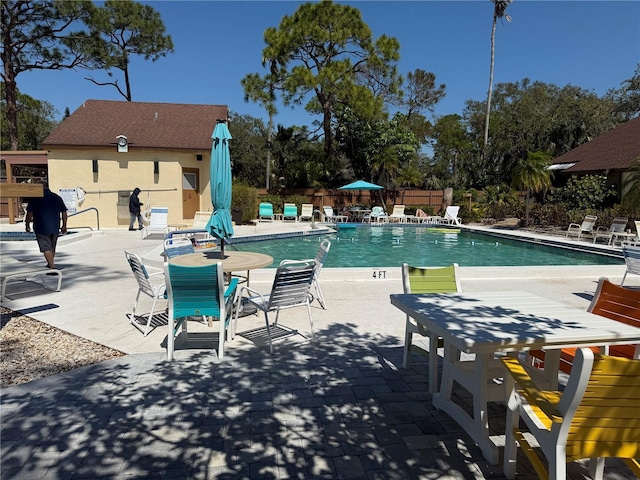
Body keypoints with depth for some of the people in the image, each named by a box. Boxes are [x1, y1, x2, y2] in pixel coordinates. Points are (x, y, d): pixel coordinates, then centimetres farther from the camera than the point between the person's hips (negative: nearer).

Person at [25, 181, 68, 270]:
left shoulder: (35, 198, -5)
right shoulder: (57, 197, 7)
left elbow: (30, 213, -8)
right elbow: (64, 212, 7)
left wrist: (27, 224, 5)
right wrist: (64, 226, 12)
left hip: (41, 228, -4)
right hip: (55, 227, 5)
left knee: (46, 248, -6)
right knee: (52, 248, 17)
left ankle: (53, 267, -16)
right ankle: (50, 264, 31)